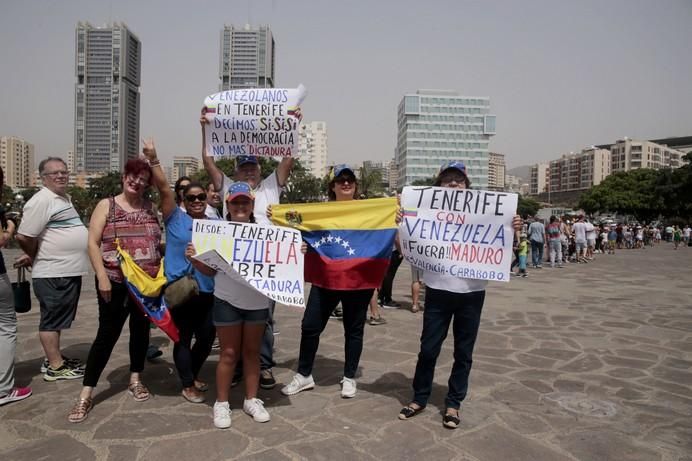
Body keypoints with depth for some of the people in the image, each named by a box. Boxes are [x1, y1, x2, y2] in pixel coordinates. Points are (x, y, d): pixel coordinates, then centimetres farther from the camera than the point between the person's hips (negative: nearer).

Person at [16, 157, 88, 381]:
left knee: (58, 318, 17)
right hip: (53, 274, -9)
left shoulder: (65, 198, 15)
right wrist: (36, 258, -1)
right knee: (52, 319, 1)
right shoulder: (41, 200, -15)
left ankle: (54, 358, 29)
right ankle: (55, 367, 9)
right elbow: (24, 237, -18)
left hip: (69, 271, 9)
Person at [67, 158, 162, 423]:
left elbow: (159, 242, 14)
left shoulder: (151, 208, 8)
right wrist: (102, 277, -14)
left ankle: (135, 380, 30)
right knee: (108, 334, -1)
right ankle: (86, 395, 9)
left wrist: (163, 271, 2)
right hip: (115, 282, -3)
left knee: (141, 330, 13)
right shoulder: (106, 205, -1)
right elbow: (93, 244, -6)